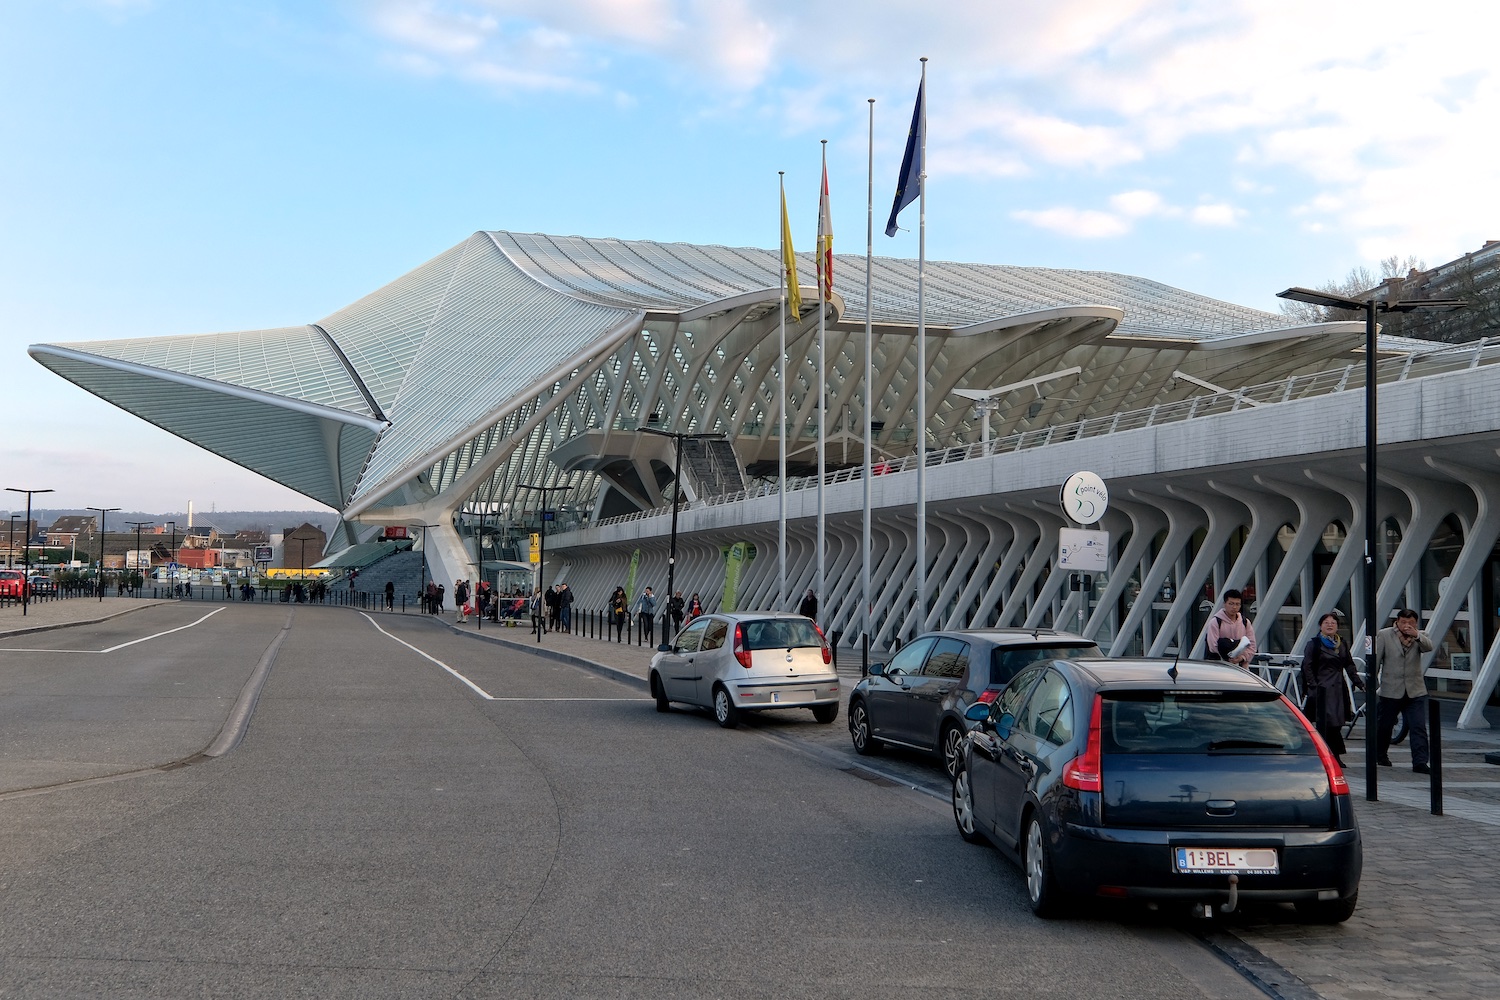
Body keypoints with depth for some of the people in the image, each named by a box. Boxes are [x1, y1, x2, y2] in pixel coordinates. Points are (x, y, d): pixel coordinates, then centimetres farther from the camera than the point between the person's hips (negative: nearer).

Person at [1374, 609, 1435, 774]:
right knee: (1385, 725, 13)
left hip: (1415, 691, 1)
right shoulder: (1384, 635, 1)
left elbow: (1429, 647, -17)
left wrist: (1416, 635, -34)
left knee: (1419, 728, -8)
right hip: (1390, 690, -1)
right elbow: (1376, 660, 2)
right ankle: (1380, 755, 34)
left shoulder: (1420, 636, 5)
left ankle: (1420, 763, -10)